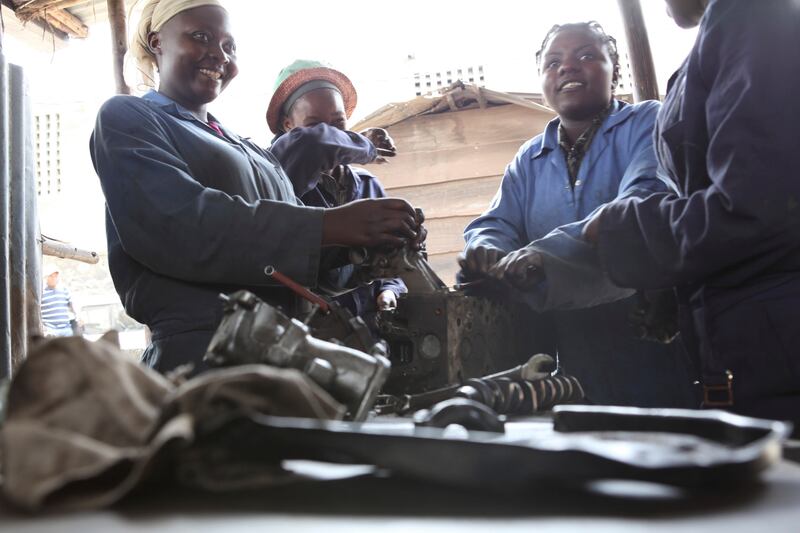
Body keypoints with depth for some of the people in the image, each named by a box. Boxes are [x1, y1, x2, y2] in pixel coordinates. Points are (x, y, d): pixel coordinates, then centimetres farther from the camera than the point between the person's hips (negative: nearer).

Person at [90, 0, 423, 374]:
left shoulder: (249, 151, 23)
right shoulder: (127, 119, 1)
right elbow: (179, 225, -17)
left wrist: (369, 242, -4)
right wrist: (328, 225, -22)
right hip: (200, 353, -7)